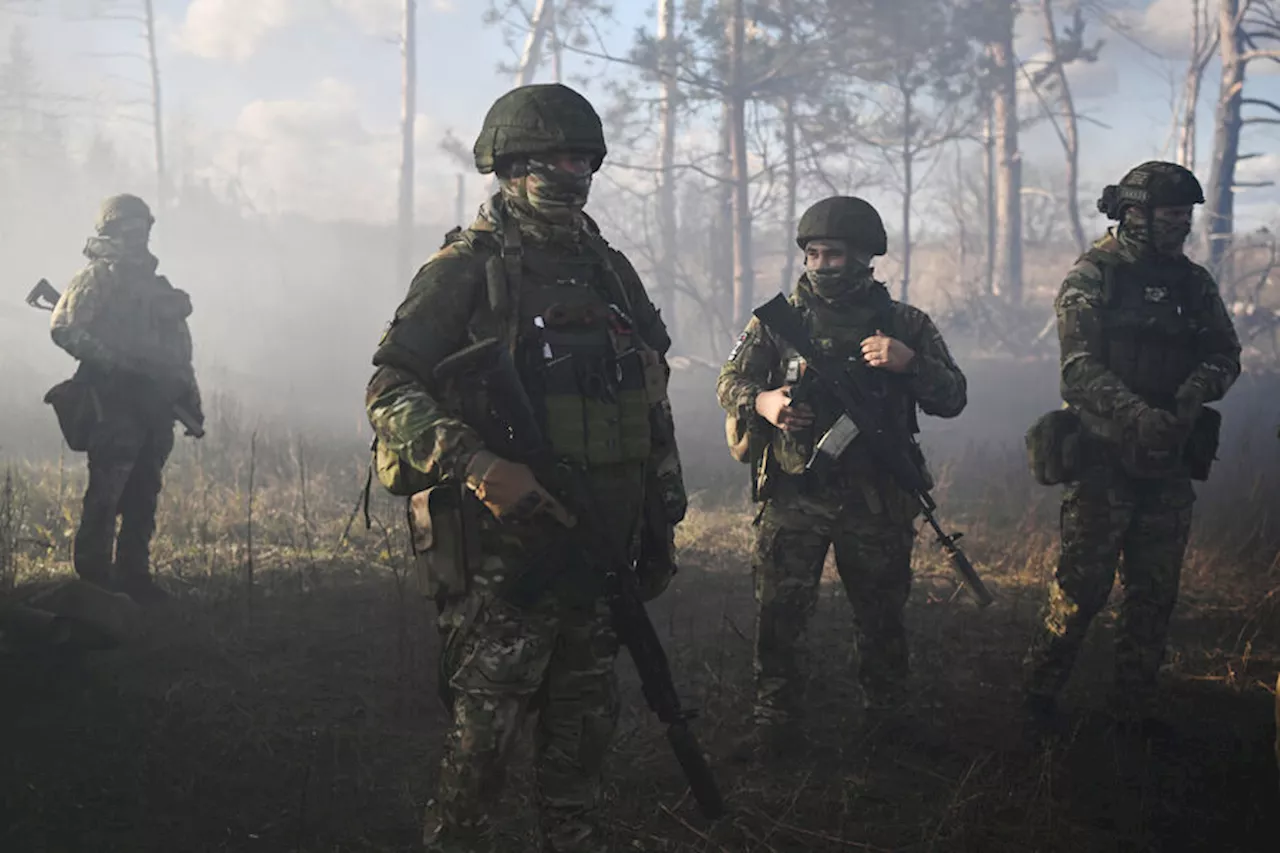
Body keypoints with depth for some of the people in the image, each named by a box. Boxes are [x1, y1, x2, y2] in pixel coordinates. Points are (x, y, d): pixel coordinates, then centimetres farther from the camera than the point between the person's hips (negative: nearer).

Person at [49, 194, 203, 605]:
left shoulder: (154, 284, 21)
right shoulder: (97, 278, -1)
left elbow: (179, 348, 24)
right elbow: (64, 328, -13)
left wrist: (191, 397, 17)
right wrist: (111, 361, -21)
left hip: (155, 401, 7)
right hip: (114, 399, -7)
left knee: (143, 494, 8)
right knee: (106, 490, -9)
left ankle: (134, 573, 13)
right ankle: (93, 575, -5)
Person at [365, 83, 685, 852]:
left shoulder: (610, 270, 14)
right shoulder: (467, 269, -6)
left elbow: (654, 407, 20)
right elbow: (391, 392, -13)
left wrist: (662, 522, 16)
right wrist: (478, 467, -26)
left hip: (599, 553, 6)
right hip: (502, 552, -6)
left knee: (585, 731, 14)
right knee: (483, 737, -1)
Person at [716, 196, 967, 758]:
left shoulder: (905, 325, 5)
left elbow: (952, 399, 1)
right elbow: (731, 383, 6)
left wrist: (909, 363, -18)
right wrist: (762, 401, -17)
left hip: (876, 503, 0)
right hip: (793, 496, 0)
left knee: (882, 617, 11)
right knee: (779, 613, -2)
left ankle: (888, 716, 28)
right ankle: (775, 723, 9)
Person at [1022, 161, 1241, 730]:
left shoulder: (1193, 282, 11)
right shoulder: (1093, 277, -6)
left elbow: (1225, 354, 10)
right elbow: (1080, 370, -15)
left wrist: (1198, 386, -14)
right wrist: (1140, 417, -28)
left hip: (1169, 461, 5)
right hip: (1103, 459, -5)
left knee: (1155, 592, 10)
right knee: (1081, 587, -3)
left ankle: (1136, 706, 21)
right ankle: (1040, 696, 11)